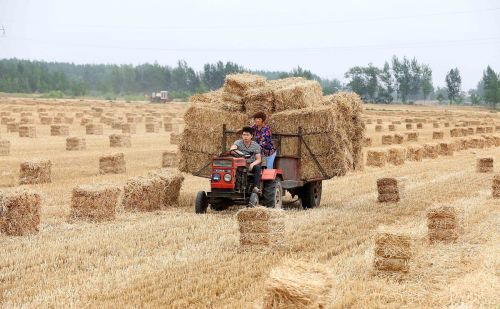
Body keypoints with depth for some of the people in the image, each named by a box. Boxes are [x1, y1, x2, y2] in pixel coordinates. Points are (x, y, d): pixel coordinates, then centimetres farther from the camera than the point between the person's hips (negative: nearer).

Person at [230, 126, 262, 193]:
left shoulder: (256, 146, 4)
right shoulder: (238, 142, 2)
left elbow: (259, 159, -1)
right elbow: (233, 147, -22)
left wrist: (252, 164, -22)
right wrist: (232, 150, -47)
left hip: (251, 164, 1)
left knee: (257, 167, -33)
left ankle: (256, 187, -39)